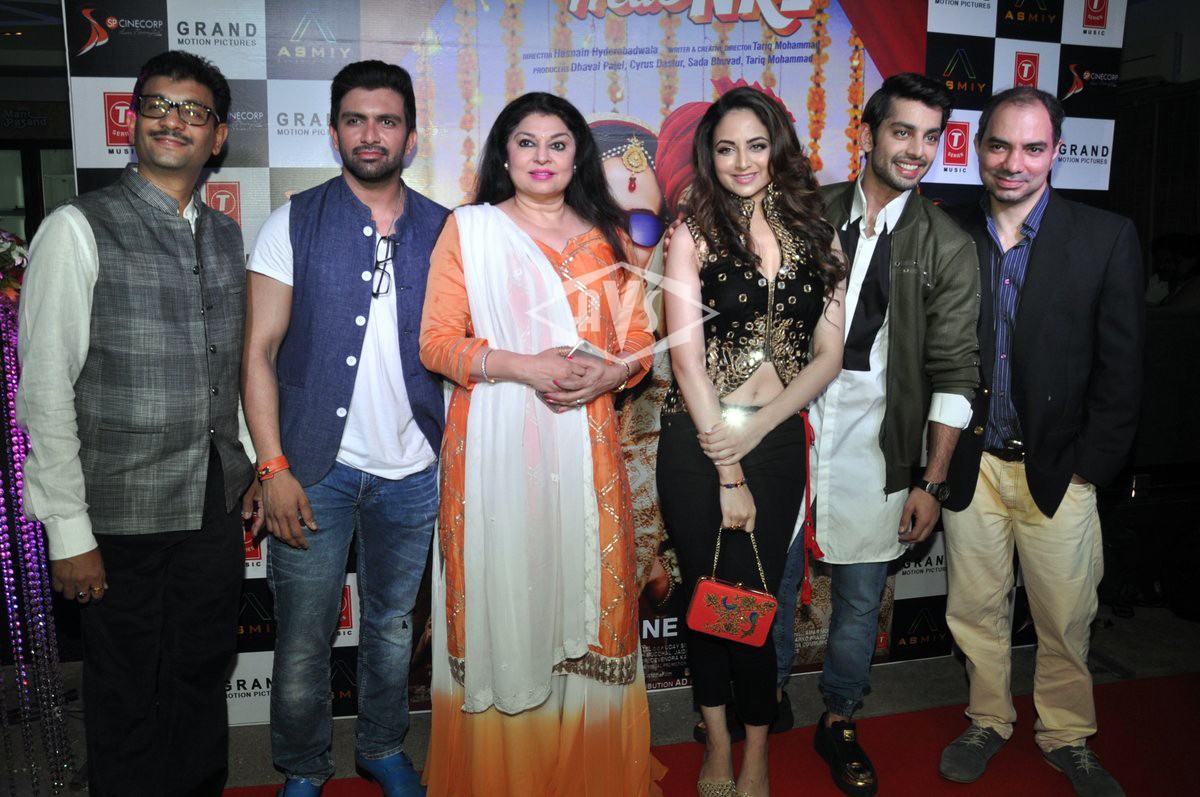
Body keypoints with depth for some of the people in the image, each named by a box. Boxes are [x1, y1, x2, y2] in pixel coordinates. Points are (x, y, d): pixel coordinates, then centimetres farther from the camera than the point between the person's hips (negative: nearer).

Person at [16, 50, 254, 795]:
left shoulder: (228, 236, 9)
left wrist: (257, 466, 9)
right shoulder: (79, 229, -9)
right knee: (129, 701, 11)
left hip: (217, 508, 5)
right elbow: (45, 386, -12)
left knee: (204, 682, 19)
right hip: (124, 517, -5)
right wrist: (68, 529, -13)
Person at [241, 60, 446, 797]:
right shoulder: (295, 224, -1)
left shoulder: (443, 230, 4)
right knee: (303, 642, 7)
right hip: (317, 467, -2)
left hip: (413, 471, 2)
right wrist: (274, 468, -12)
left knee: (393, 626, 18)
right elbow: (261, 353, -4)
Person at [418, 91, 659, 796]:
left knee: (584, 587, 6)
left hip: (586, 441, 3)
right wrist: (522, 366, -15)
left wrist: (607, 374, -10)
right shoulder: (469, 229, 5)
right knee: (503, 588, 1)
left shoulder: (607, 237, 13)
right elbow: (438, 341, -1)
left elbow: (640, 341, 11)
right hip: (496, 441, -2)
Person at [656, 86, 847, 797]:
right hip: (697, 444, -1)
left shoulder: (817, 236, 7)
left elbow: (829, 355, 3)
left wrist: (755, 428, -10)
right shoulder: (695, 235, -2)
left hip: (779, 441, 1)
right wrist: (725, 469, -9)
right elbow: (687, 359, -7)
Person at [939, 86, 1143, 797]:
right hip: (971, 464, 1)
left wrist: (1092, 462, -7)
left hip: (1058, 466, -1)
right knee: (976, 609, 13)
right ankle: (988, 721, 35)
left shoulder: (1107, 238, -3)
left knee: (1066, 619, 11)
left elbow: (1122, 365, -3)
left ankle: (1067, 738, 34)